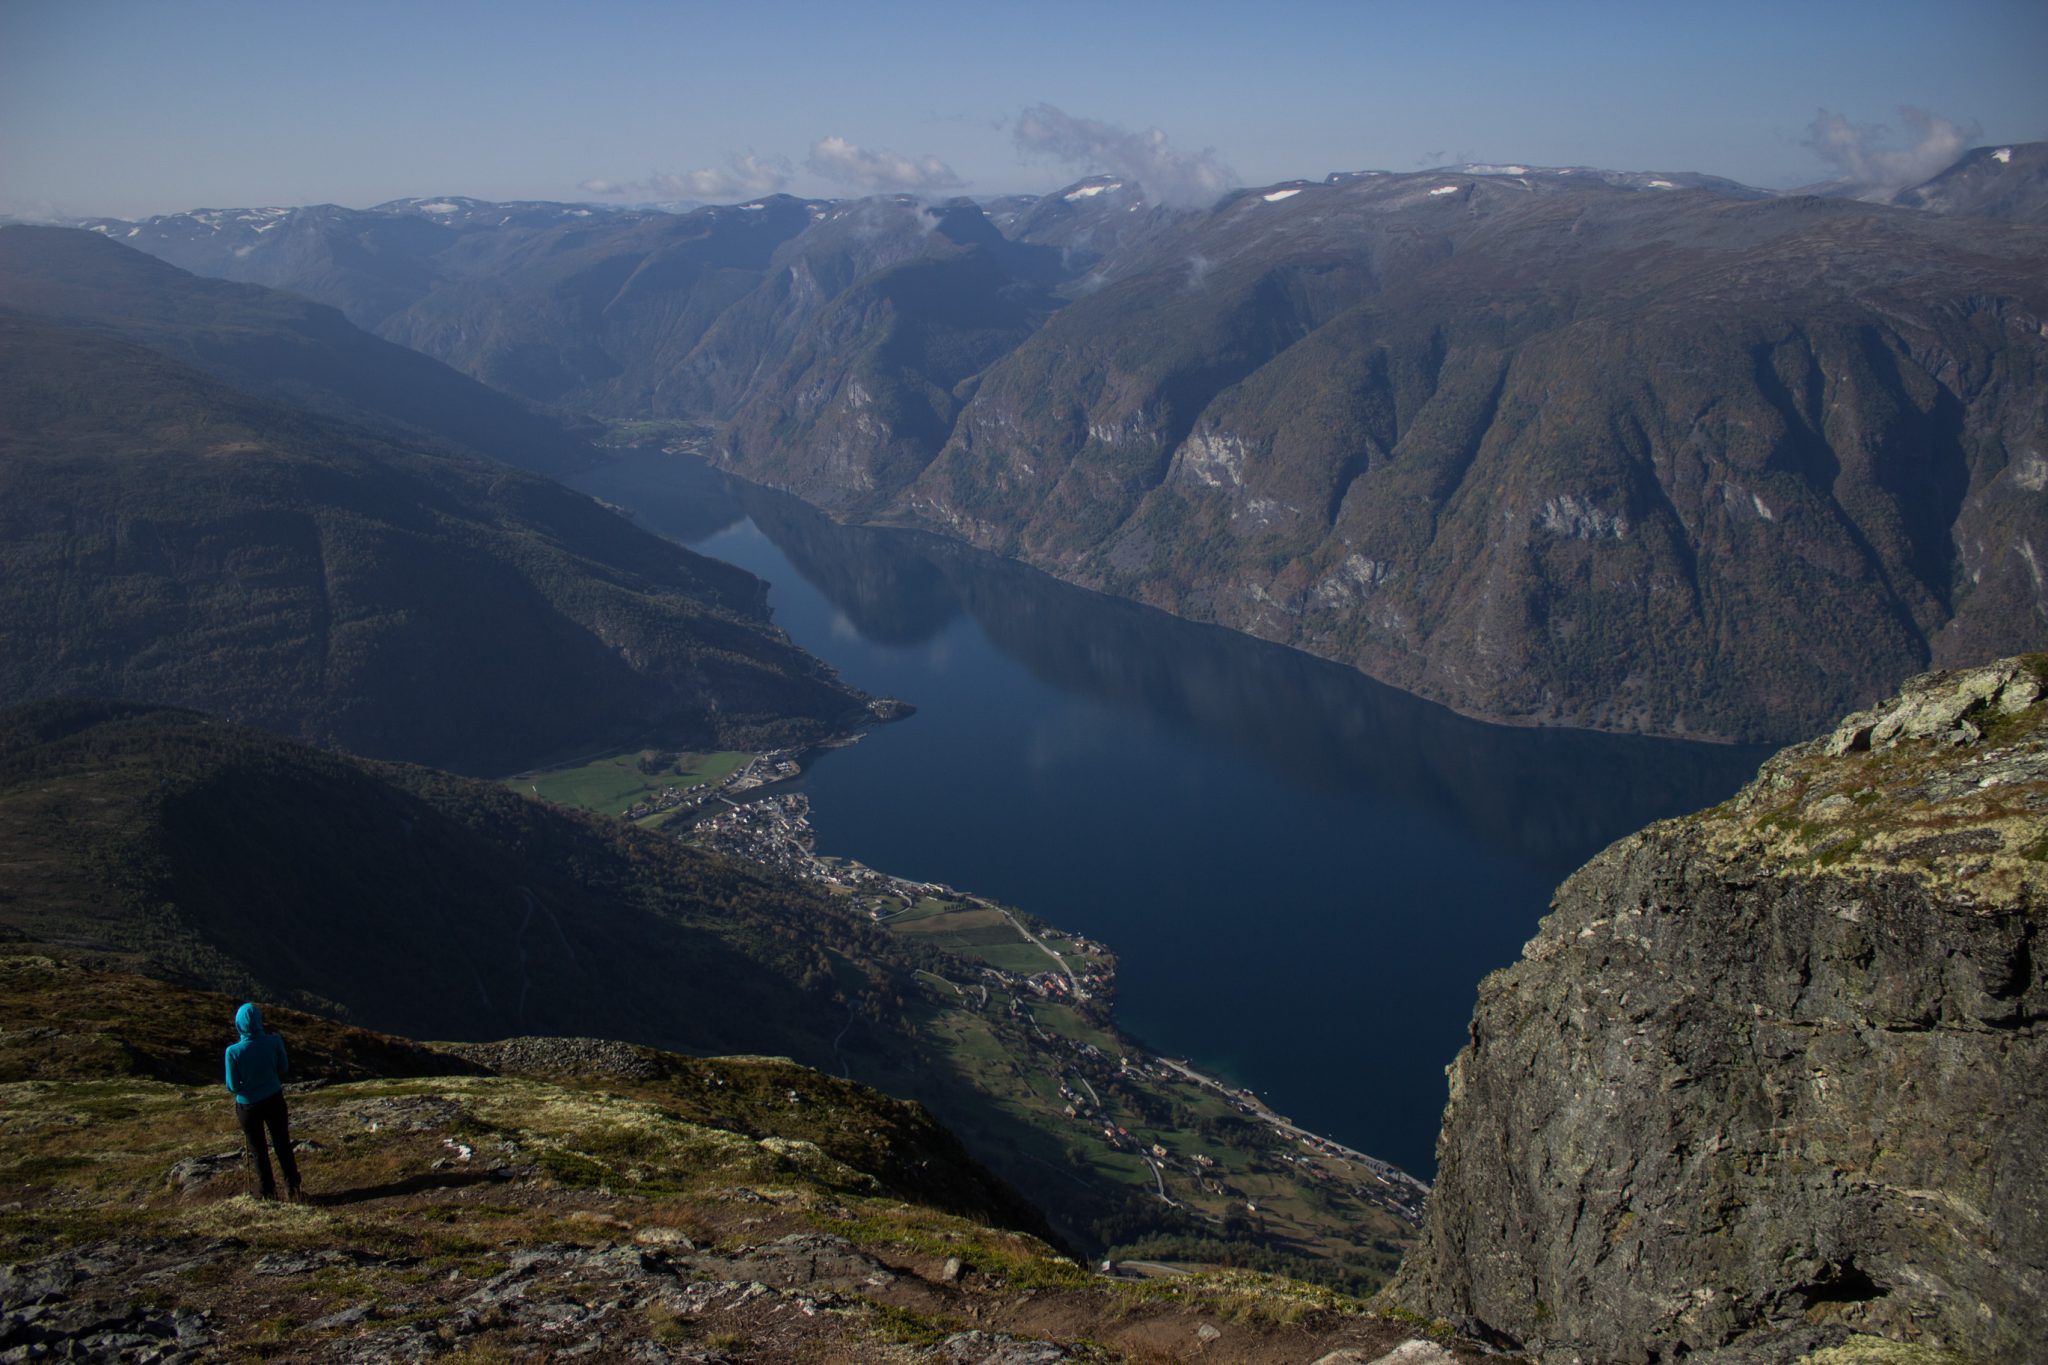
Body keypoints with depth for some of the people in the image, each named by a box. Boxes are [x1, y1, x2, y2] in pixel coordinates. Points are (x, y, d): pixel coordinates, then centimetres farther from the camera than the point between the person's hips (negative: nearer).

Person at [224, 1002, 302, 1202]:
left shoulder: (234, 1052, -26)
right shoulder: (274, 1041, -20)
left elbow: (232, 1087, -16)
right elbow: (284, 1068, -2)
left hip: (248, 1105, -2)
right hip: (274, 1099, 2)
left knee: (257, 1150, 18)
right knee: (283, 1145, 19)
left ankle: (267, 1191, 31)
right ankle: (292, 1188, 26)